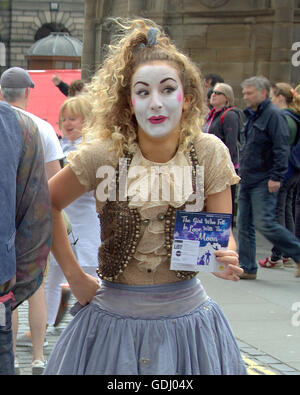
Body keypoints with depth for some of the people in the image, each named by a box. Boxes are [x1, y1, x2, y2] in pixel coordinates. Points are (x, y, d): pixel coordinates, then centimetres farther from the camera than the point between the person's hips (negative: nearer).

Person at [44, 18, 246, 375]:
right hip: (115, 316, -1)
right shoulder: (103, 154, -11)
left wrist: (227, 259, -28)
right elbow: (46, 204, 2)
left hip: (185, 315, 1)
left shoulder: (209, 153, -7)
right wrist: (73, 275, 1)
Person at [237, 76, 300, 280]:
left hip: (263, 182, -9)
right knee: (244, 225, 7)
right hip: (247, 180, 9)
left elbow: (281, 148, -18)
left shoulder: (274, 115, -11)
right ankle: (247, 268, 13)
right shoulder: (253, 116, 17)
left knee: (264, 223, -12)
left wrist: (276, 176, -22)